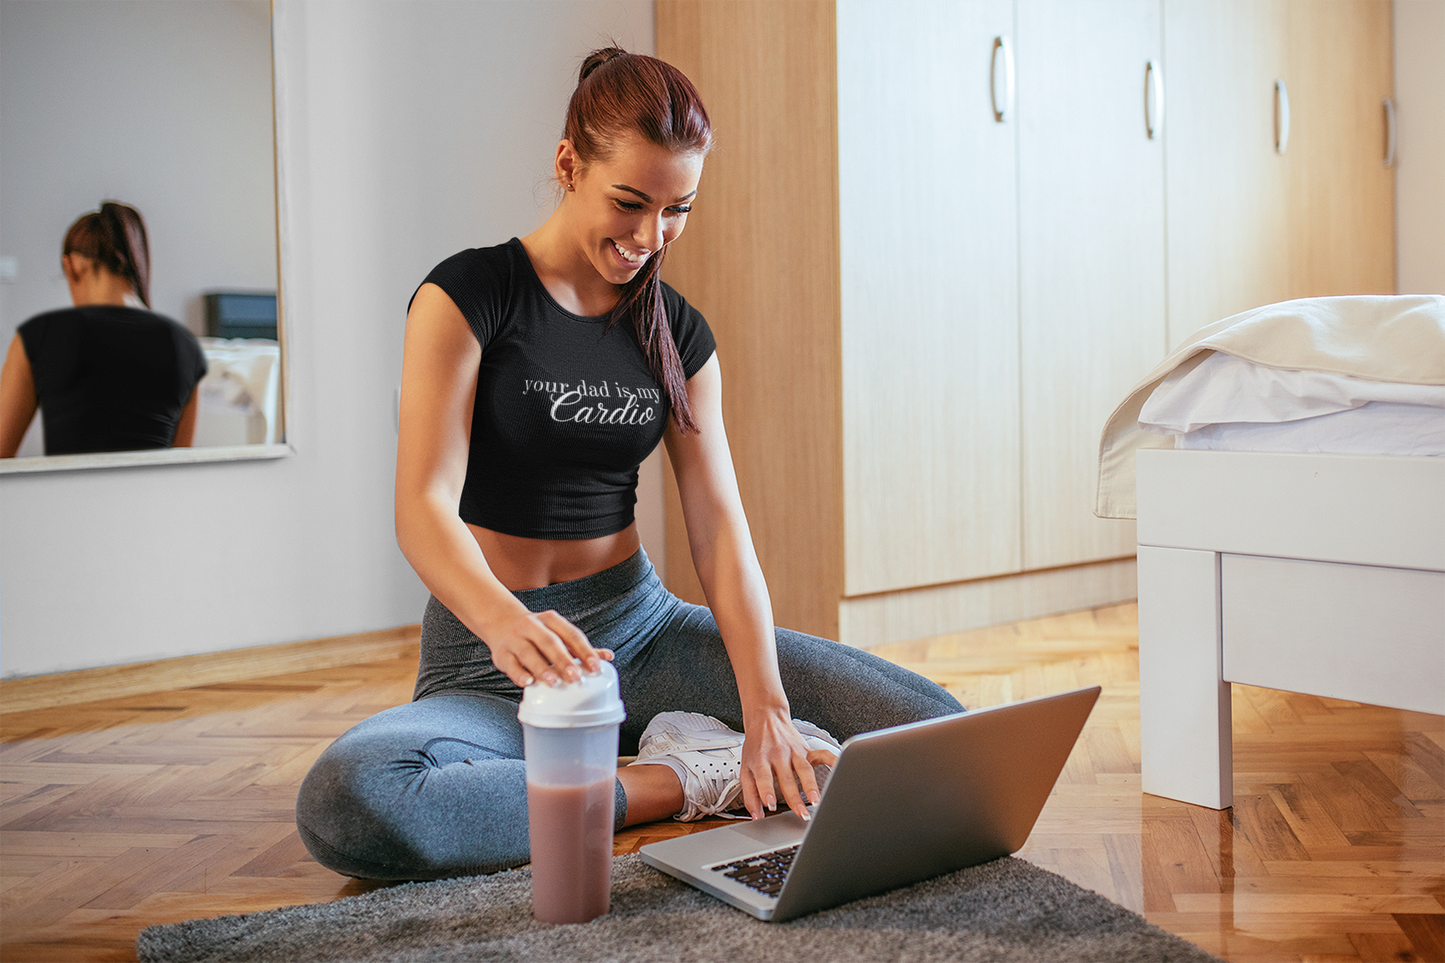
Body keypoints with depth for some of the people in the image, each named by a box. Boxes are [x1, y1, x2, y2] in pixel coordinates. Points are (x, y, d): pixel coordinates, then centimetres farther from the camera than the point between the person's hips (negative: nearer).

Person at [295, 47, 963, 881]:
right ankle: (688, 783, -22)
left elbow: (721, 530, -3)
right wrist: (507, 623, -42)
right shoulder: (469, 296, -9)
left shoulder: (680, 334, 6)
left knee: (933, 727, -14)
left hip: (640, 624, 3)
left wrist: (767, 708, -18)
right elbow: (425, 507, -20)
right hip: (490, 648, -2)